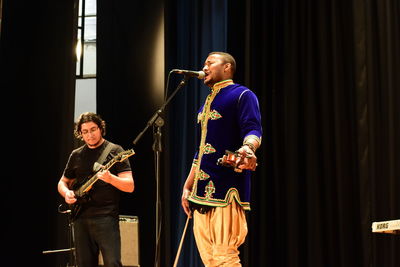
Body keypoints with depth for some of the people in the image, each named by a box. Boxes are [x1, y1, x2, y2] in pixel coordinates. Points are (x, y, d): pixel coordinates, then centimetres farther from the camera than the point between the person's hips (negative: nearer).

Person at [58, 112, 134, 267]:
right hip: (80, 218, 5)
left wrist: (110, 178, -26)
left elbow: (130, 186, -6)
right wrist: (67, 193, 1)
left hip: (106, 217, -5)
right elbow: (63, 182, 24)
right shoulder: (76, 155, 14)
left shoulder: (114, 151, 0)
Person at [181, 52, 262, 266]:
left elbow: (253, 130, -15)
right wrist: (187, 186, 23)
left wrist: (247, 148, -38)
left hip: (227, 187, -8)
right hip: (202, 190, 8)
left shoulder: (242, 95, 0)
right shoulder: (206, 105, 25)